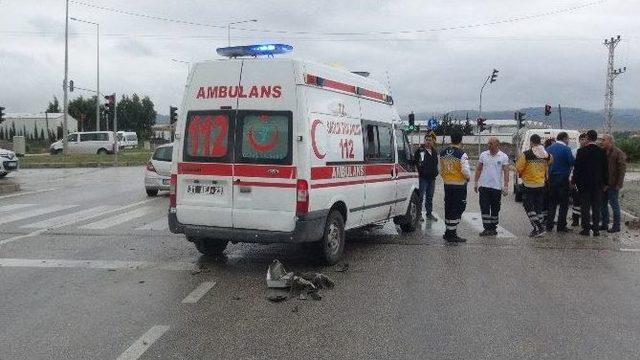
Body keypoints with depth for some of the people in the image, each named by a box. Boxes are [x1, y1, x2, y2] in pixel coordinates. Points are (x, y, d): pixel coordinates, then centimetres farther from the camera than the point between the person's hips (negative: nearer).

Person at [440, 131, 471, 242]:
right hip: (459, 185, -6)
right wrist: (468, 177, -1)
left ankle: (449, 232, 23)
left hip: (447, 184, 6)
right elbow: (465, 170, -21)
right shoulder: (461, 154, -16)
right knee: (457, 209, -1)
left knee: (448, 207, 15)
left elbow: (441, 169, 13)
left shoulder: (443, 153, 4)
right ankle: (452, 234, -2)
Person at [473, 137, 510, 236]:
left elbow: (506, 172, -2)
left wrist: (506, 186, -9)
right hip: (484, 186, 1)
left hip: (497, 187, -1)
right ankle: (487, 228, 0)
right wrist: (475, 183, 6)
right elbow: (478, 169, 11)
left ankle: (493, 228, 18)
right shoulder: (483, 155, 6)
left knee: (495, 209, 8)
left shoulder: (503, 157, -1)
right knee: (484, 208, -4)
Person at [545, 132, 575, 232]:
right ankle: (561, 226, 2)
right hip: (562, 179, -6)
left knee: (551, 202, 12)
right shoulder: (566, 149, -10)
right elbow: (572, 162, -16)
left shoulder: (549, 148, 8)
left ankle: (549, 226, 11)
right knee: (564, 203, 2)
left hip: (550, 179, 6)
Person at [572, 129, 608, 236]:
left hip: (584, 183, -3)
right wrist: (605, 183, 13)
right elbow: (605, 169, 5)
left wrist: (575, 181, 1)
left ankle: (586, 229, 4)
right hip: (598, 184, 3)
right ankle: (596, 229, 9)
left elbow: (577, 168, -7)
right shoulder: (602, 152, 1)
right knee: (596, 207, 7)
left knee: (585, 207, 3)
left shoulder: (581, 151, -8)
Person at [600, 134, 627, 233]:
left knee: (614, 203, -1)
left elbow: (622, 169, -14)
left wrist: (619, 183, -19)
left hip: (613, 184, -8)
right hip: (603, 183, 8)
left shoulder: (618, 153, -11)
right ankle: (604, 224, 22)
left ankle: (616, 226, 7)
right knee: (603, 204, 12)